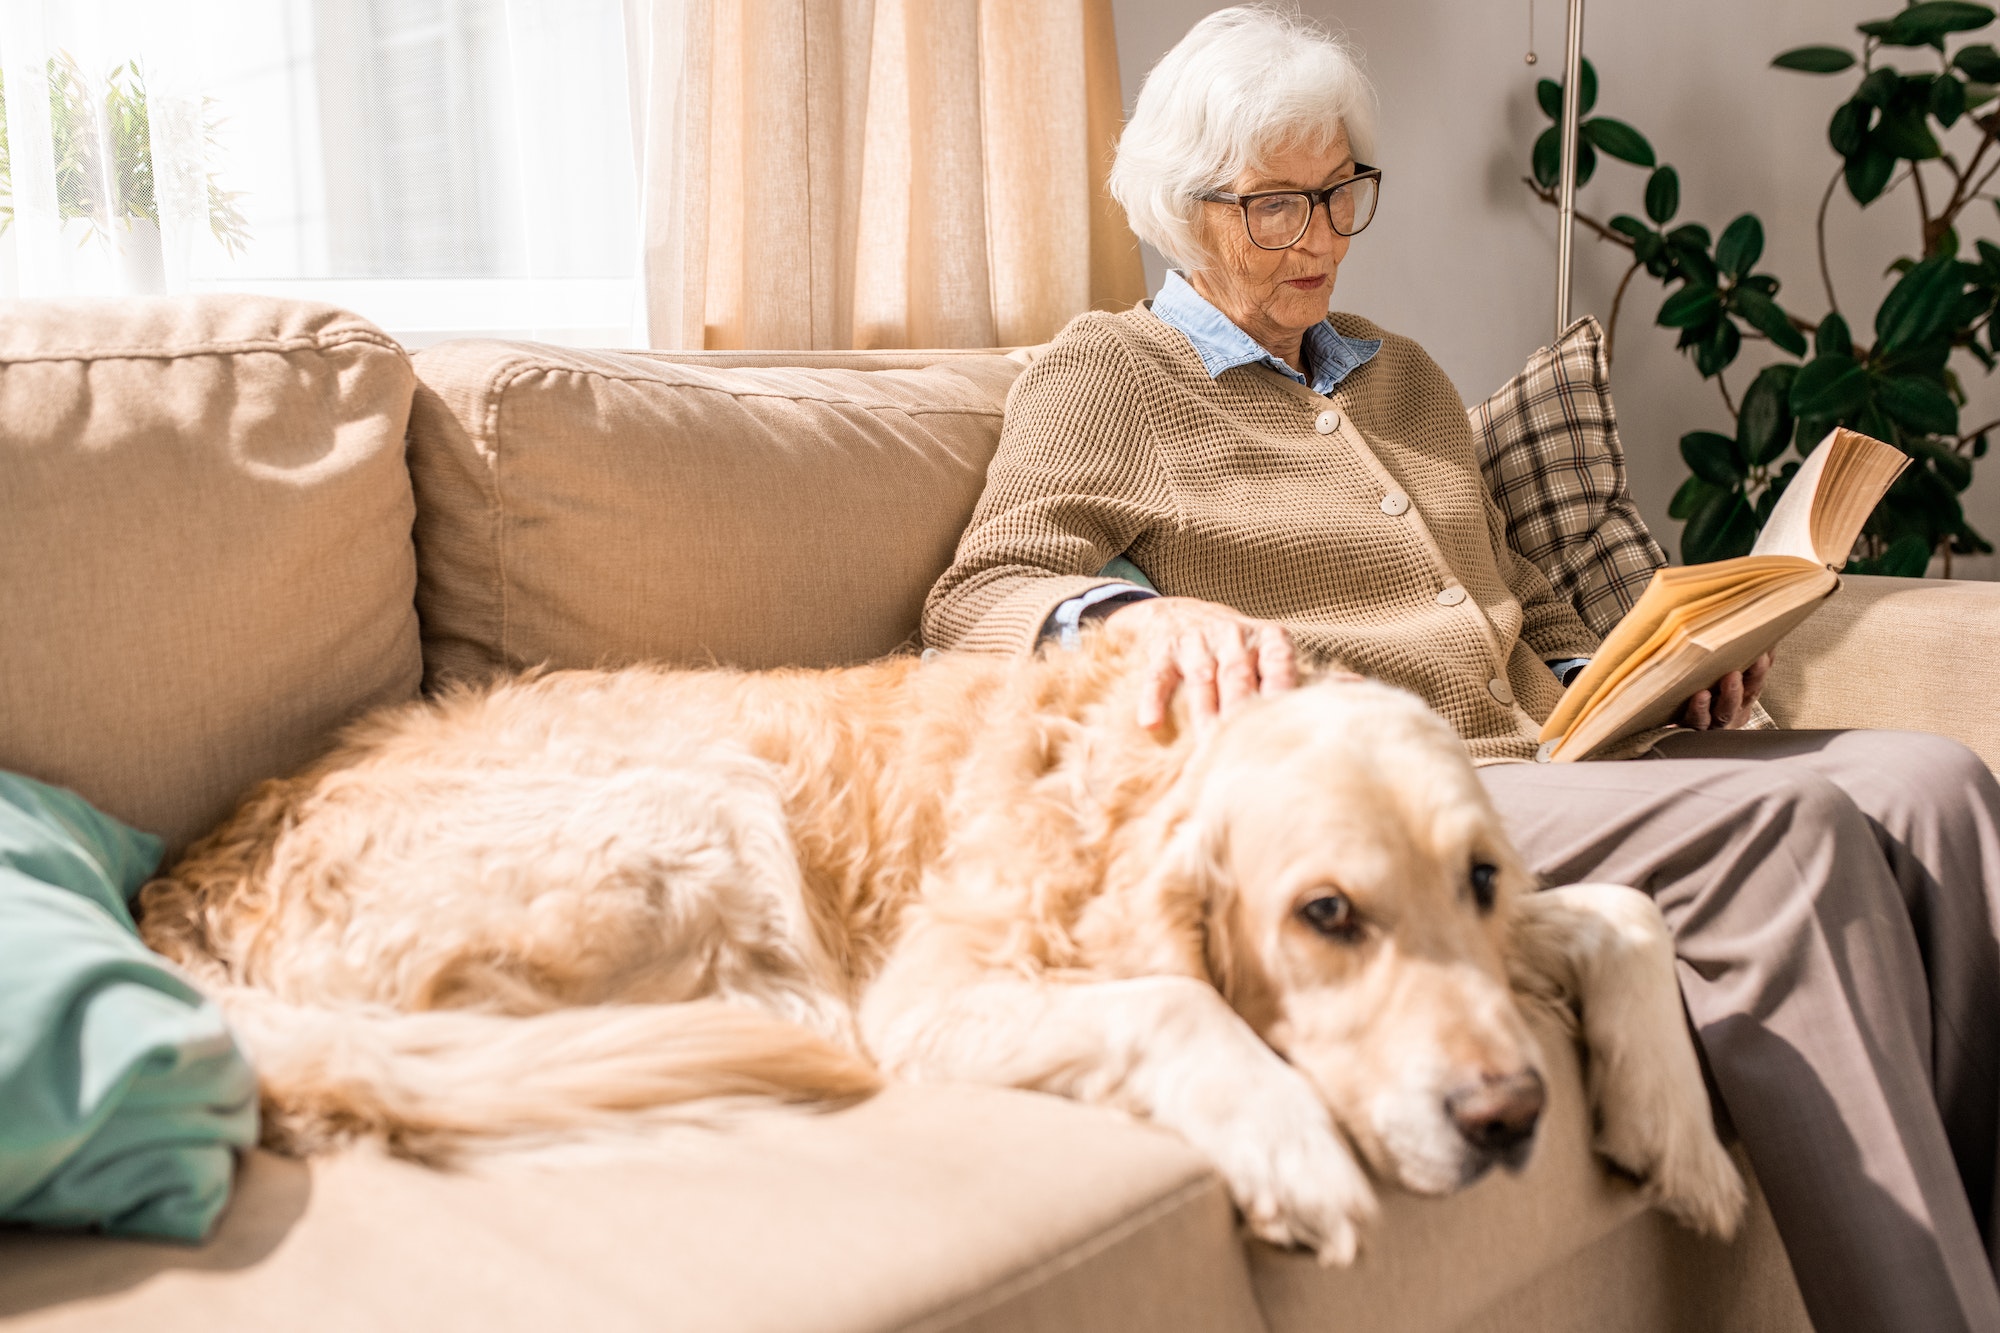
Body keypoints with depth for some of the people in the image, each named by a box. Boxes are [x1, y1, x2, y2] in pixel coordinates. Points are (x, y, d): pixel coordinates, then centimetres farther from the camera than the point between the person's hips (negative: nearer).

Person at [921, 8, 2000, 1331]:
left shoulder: (1402, 376, 28)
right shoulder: (1105, 375, 7)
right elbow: (979, 596, -8)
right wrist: (1141, 613, -30)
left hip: (1545, 763, 8)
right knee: (1783, 823, -28)